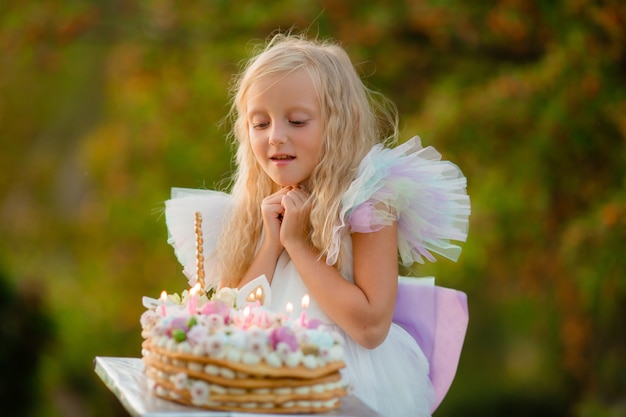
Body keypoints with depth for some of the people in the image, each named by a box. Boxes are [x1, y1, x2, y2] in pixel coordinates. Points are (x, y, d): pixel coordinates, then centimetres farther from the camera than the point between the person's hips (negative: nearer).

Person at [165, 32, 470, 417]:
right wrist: (271, 244, -6)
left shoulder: (369, 201, -6)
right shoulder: (255, 212, 8)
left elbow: (371, 328, -14)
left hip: (356, 385, -3)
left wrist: (299, 244, -11)